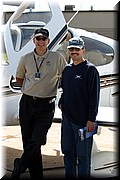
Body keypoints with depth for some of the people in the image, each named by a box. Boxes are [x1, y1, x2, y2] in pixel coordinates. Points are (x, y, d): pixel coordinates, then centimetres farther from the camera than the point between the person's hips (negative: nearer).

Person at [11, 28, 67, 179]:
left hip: (46, 105, -3)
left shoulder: (57, 58, -1)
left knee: (36, 142, -11)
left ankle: (19, 167, 12)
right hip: (27, 103, 3)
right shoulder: (26, 59, 6)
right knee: (28, 142, 4)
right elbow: (19, 78, 22)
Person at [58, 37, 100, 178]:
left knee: (83, 155, 0)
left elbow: (94, 96, -13)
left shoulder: (90, 69, -9)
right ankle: (69, 175, 28)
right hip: (67, 117, 7)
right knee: (68, 151, 16)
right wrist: (61, 103, 8)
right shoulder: (67, 69, 12)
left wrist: (91, 119, -17)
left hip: (83, 120, -7)